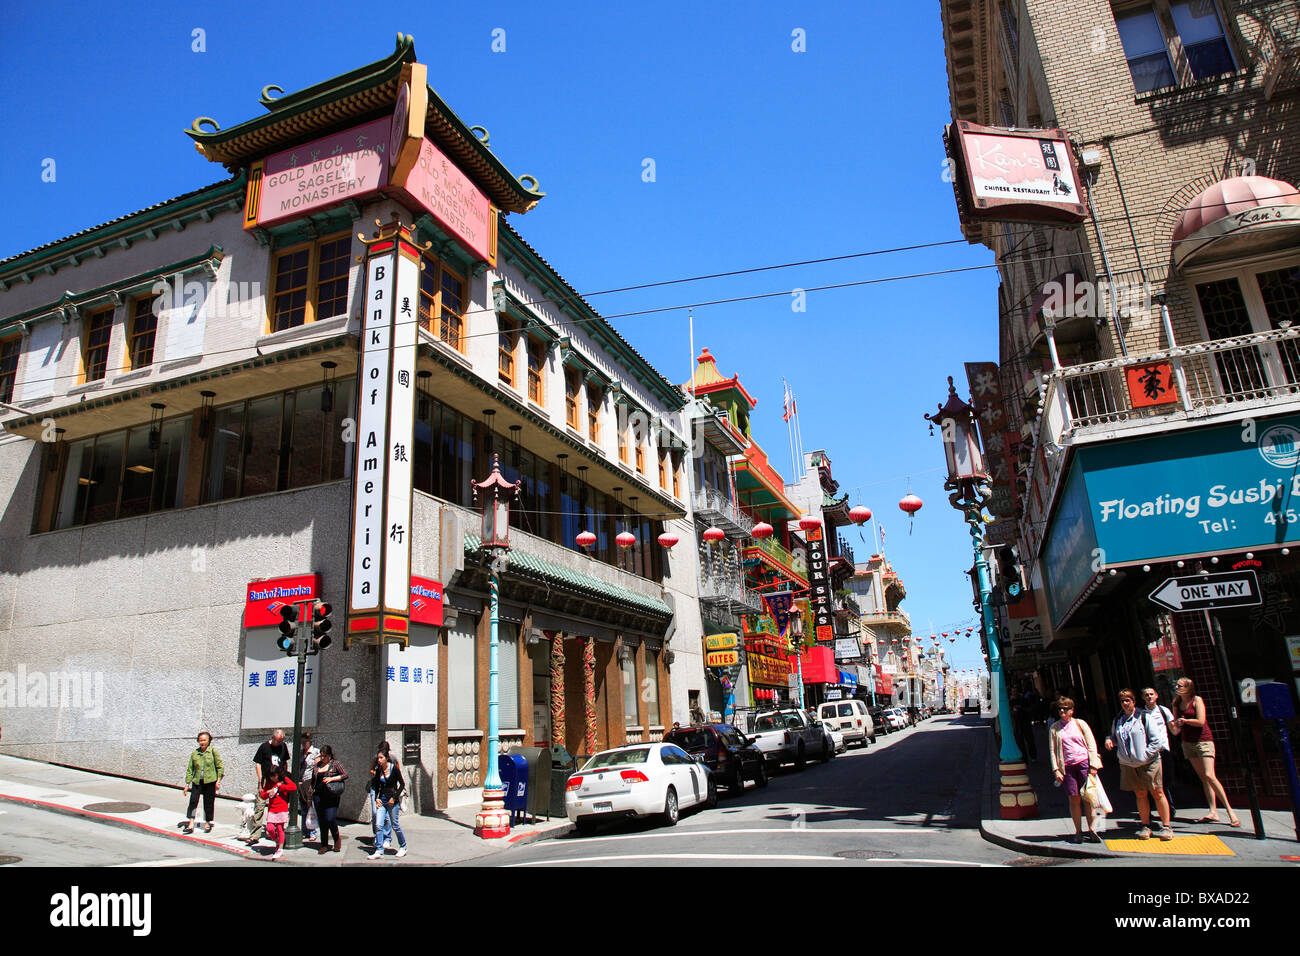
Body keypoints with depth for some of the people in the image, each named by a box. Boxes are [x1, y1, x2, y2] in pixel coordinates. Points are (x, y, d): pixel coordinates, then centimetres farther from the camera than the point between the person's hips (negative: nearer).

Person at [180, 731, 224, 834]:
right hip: (197, 781, 2)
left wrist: (218, 781, -7)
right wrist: (187, 783, 8)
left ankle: (207, 823, 19)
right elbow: (190, 769, 12)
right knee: (193, 801, -10)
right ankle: (190, 824, -6)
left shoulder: (213, 751, -1)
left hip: (210, 781, -2)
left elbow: (220, 766, -1)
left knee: (208, 803, 5)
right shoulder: (195, 753, 6)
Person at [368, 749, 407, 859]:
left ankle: (403, 847, 20)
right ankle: (379, 851, -3)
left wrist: (394, 797, -12)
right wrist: (376, 798, 3)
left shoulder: (394, 768, -9)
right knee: (378, 825, -8)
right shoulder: (378, 770, 5)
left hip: (393, 801, -4)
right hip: (382, 801, 4)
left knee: (395, 825, 3)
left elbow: (402, 784, -5)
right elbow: (377, 786, 17)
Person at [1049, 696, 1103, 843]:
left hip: (1084, 762, -1)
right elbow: (1052, 750, 8)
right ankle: (1078, 832, 6)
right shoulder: (1054, 728, 9)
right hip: (1067, 766, 1)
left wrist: (1093, 765, -3)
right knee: (1074, 798, -1)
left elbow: (1092, 744, 5)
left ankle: (1091, 829, 10)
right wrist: (1056, 769, 0)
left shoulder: (1080, 723, 6)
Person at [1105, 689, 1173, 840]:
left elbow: (1156, 740, -8)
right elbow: (1114, 737, 22)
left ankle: (1166, 826, 10)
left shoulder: (1144, 717, -7)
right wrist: (1109, 739, -1)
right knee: (1140, 795, 10)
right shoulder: (1117, 721, 8)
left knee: (1157, 793, 1)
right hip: (1128, 764, 4)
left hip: (1148, 763, -4)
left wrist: (1146, 754, -14)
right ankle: (1146, 826, 17)